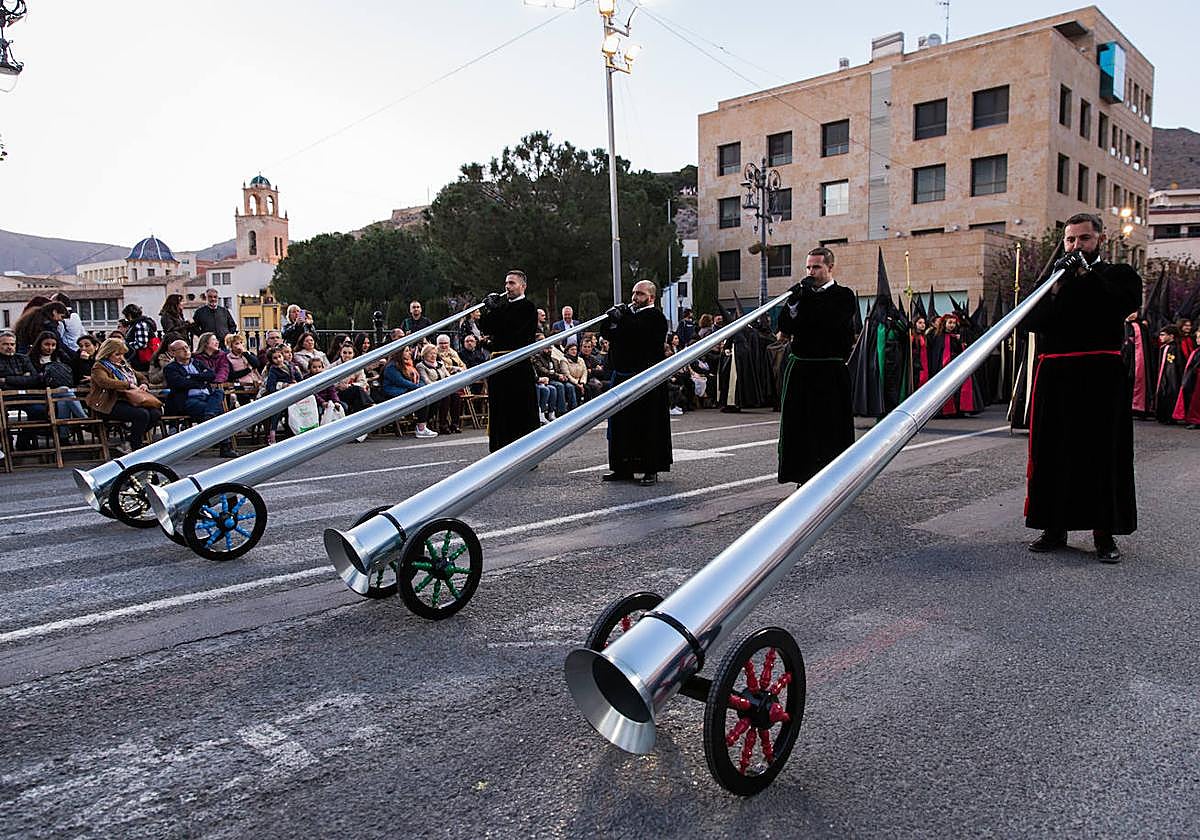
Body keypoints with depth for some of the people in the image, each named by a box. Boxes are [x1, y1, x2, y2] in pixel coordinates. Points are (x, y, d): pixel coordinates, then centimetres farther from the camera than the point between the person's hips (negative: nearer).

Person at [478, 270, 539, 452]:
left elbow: (513, 329, -17)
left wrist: (494, 309, -11)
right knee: (499, 408, 11)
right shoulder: (502, 305, 18)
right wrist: (490, 309, -2)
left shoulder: (528, 307, -3)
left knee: (522, 408, -4)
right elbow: (486, 328, 13)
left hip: (518, 364, -7)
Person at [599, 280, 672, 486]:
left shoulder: (656, 316, -4)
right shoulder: (629, 313, 18)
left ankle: (651, 470, 5)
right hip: (622, 375, 8)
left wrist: (623, 318, -14)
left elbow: (639, 333, -22)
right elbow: (606, 333, 13)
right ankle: (623, 468, 19)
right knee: (621, 422, 10)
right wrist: (611, 319, -4)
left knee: (648, 424, -3)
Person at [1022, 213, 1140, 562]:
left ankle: (1104, 532, 8)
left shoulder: (1119, 275, 10)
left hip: (1100, 378, -2)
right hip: (1055, 377, 3)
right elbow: (1029, 322, 3)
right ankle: (1054, 526, 13)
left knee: (1103, 454, 0)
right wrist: (1055, 290, -9)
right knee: (1052, 452, 3)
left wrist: (1087, 275, -8)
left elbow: (1125, 305, -12)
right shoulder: (1051, 278, 16)